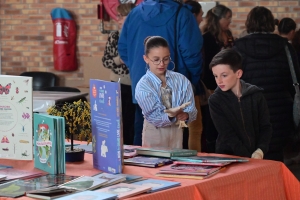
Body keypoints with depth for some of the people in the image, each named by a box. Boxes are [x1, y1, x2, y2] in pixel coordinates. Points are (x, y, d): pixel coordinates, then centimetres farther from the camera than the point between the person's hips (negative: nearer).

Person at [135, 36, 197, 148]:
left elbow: (192, 111, -5)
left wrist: (185, 115, -27)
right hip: (154, 133, -2)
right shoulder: (142, 86, -9)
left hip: (176, 133, 2)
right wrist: (171, 117, -33)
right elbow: (154, 117, -15)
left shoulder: (181, 80, -2)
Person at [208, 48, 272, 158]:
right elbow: (227, 135, -8)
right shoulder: (215, 100, -3)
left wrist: (260, 152, -12)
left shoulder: (256, 95, 2)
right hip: (227, 157, -2)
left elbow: (266, 127, 4)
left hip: (256, 156, 2)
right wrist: (247, 159, -17)